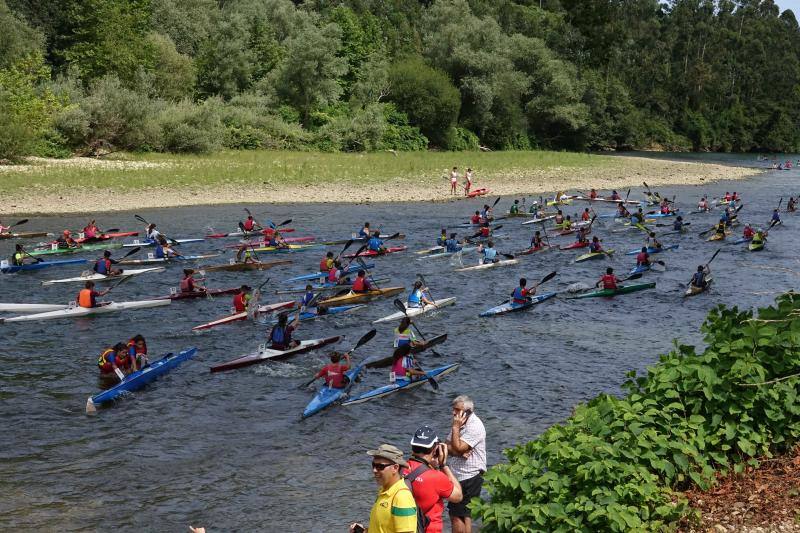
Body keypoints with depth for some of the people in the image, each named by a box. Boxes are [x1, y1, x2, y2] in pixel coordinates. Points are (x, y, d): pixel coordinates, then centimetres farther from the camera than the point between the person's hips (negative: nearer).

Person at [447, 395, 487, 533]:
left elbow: (458, 448, -23)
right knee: (455, 514, 16)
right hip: (457, 476, 9)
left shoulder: (475, 426, -17)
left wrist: (455, 427, -16)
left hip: (470, 478, -9)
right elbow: (448, 446, 6)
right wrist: (459, 453, -14)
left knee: (457, 516, -6)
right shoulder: (459, 423, 12)